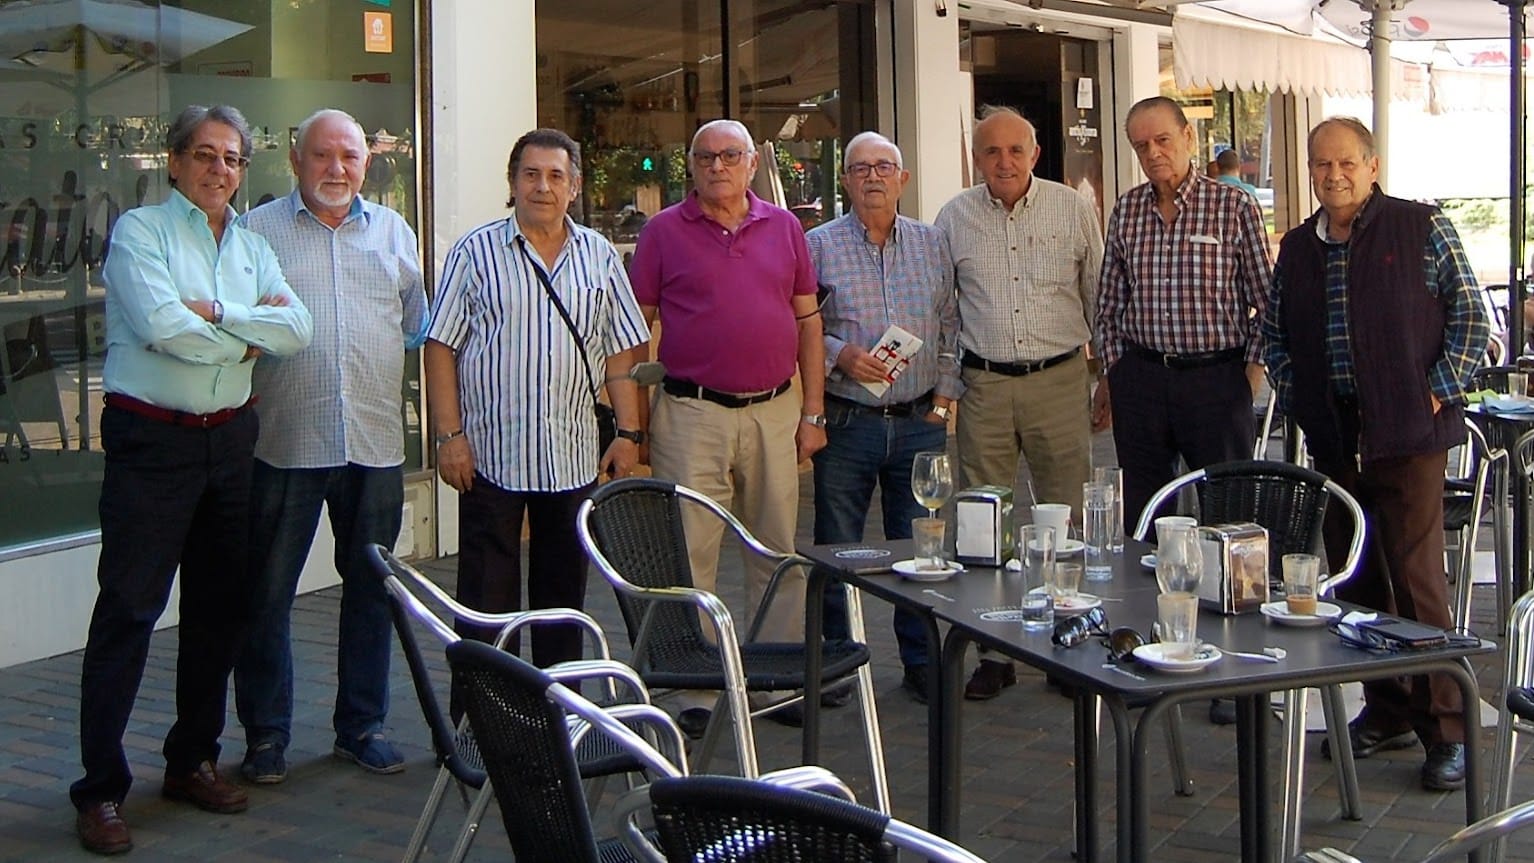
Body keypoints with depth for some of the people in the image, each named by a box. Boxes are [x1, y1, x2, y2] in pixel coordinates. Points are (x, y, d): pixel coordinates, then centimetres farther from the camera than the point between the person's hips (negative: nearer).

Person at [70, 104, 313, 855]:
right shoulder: (140, 231, -3)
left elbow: (296, 330, -1)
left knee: (221, 608, 11)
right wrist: (247, 336, -5)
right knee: (127, 611, -5)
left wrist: (217, 311, -13)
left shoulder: (251, 247, 14)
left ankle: (192, 761, 24)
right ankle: (101, 789, 0)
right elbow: (162, 327, -18)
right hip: (151, 440, -6)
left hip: (228, 440, 6)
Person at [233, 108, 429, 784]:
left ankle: (362, 725, 23)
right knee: (266, 595, 2)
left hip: (375, 443, 3)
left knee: (372, 590, 10)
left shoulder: (393, 232, 14)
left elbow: (417, 325, 22)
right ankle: (265, 734, 14)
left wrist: (377, 360, 13)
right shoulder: (256, 230, 2)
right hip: (284, 443, -3)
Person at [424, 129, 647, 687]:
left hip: (574, 457, 3)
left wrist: (628, 434, 3)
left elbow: (620, 354, 10)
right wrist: (449, 435, -10)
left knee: (564, 593, 12)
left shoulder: (599, 257, 9)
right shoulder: (476, 252, 0)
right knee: (486, 599, 1)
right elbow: (440, 347, -3)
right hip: (491, 455, -3)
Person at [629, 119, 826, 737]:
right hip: (692, 414, -3)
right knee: (690, 556, -1)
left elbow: (808, 320, 11)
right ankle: (696, 692, 7)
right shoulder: (665, 231, 2)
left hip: (775, 410, 3)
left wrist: (813, 412, 6)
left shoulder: (784, 227, 10)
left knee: (779, 552, 10)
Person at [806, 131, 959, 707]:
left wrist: (945, 394, 4)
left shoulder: (932, 245, 9)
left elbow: (950, 327, 13)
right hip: (847, 422, -2)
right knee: (837, 551, 5)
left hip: (919, 422, 2)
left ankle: (922, 662, 19)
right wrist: (840, 355, -16)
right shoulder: (819, 246, 0)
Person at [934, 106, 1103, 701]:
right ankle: (994, 654, 12)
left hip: (1060, 380, -1)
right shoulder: (955, 218, 6)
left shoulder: (1073, 209, 3)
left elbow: (1099, 297, 10)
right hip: (983, 385, 1)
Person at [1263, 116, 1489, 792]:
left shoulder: (1422, 229, -1)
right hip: (1333, 435, 5)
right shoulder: (1297, 248, 13)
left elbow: (1470, 316, -1)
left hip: (1406, 432, -5)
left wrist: (1439, 393, -8)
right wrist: (1295, 396, 10)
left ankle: (1445, 729, 2)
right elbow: (1274, 329, 22)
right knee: (1354, 580, 9)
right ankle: (1386, 712, 21)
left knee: (1416, 579, -7)